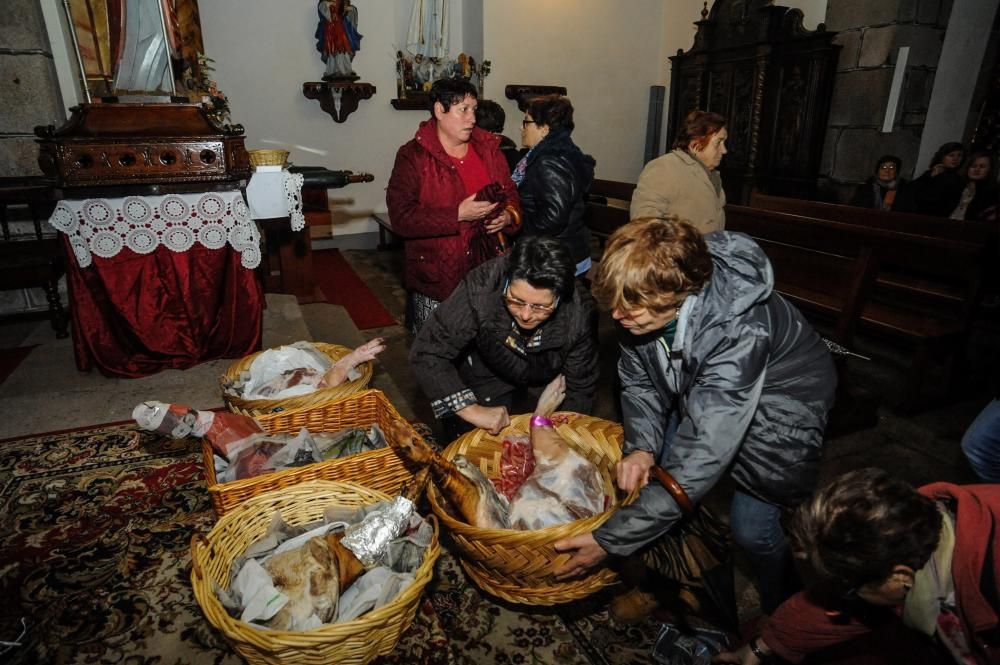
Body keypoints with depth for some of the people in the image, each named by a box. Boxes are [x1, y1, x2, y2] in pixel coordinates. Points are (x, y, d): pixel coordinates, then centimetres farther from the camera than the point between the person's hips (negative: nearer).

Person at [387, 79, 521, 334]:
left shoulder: (488, 148, 9)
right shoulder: (413, 157, -6)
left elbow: (510, 193, 19)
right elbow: (401, 217, -15)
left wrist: (509, 215, -5)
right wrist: (457, 215, -21)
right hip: (434, 283, -4)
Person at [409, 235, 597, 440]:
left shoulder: (579, 313, -34)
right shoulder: (480, 288, -40)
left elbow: (580, 387, -16)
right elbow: (426, 352, -34)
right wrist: (471, 410, -40)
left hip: (548, 379, 1)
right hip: (486, 372, -1)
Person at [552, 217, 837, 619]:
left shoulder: (739, 334, -43)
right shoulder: (646, 302, -25)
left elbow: (700, 459, -42)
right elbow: (637, 378, -7)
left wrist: (611, 540, -39)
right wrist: (640, 446, -25)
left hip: (778, 403, -5)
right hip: (696, 393, 6)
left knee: (750, 528, -4)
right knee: (659, 475, 4)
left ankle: (779, 613, 29)